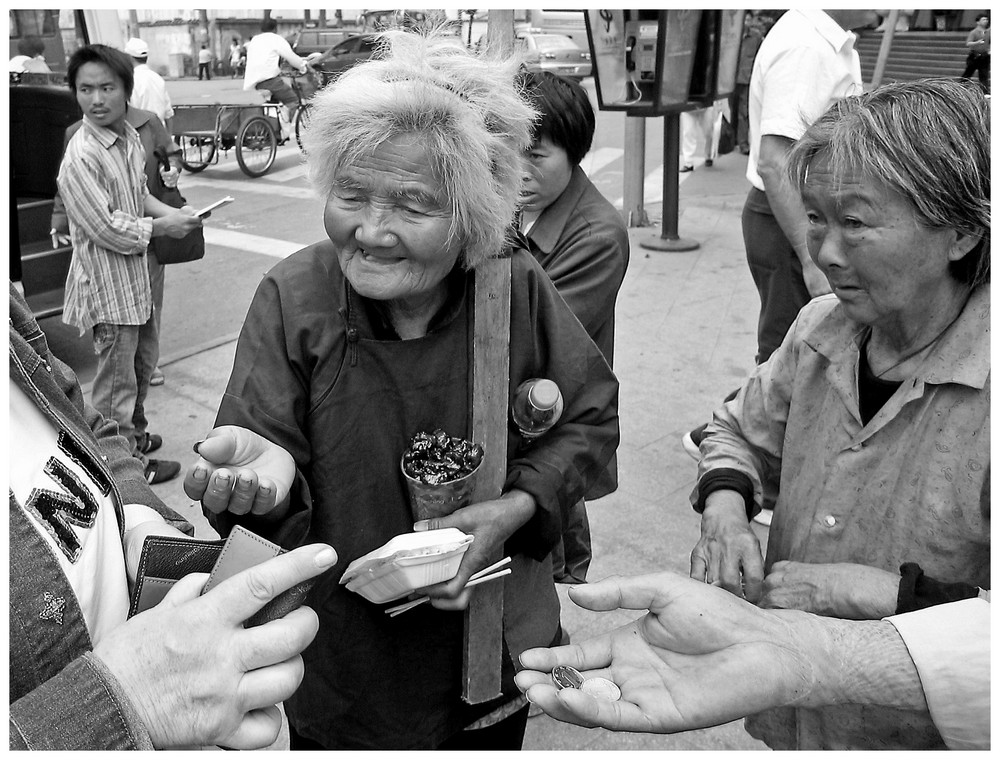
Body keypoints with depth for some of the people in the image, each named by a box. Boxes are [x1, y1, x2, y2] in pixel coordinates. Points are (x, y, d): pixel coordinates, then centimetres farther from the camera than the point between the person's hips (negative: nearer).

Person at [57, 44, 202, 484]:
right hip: (107, 281, -9)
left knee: (143, 360, 24)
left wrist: (172, 213, -2)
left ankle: (135, 433, 45)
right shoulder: (80, 158, -23)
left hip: (135, 272, 9)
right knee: (117, 380, 6)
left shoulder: (129, 136, 2)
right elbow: (107, 229, -23)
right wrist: (162, 227, -13)